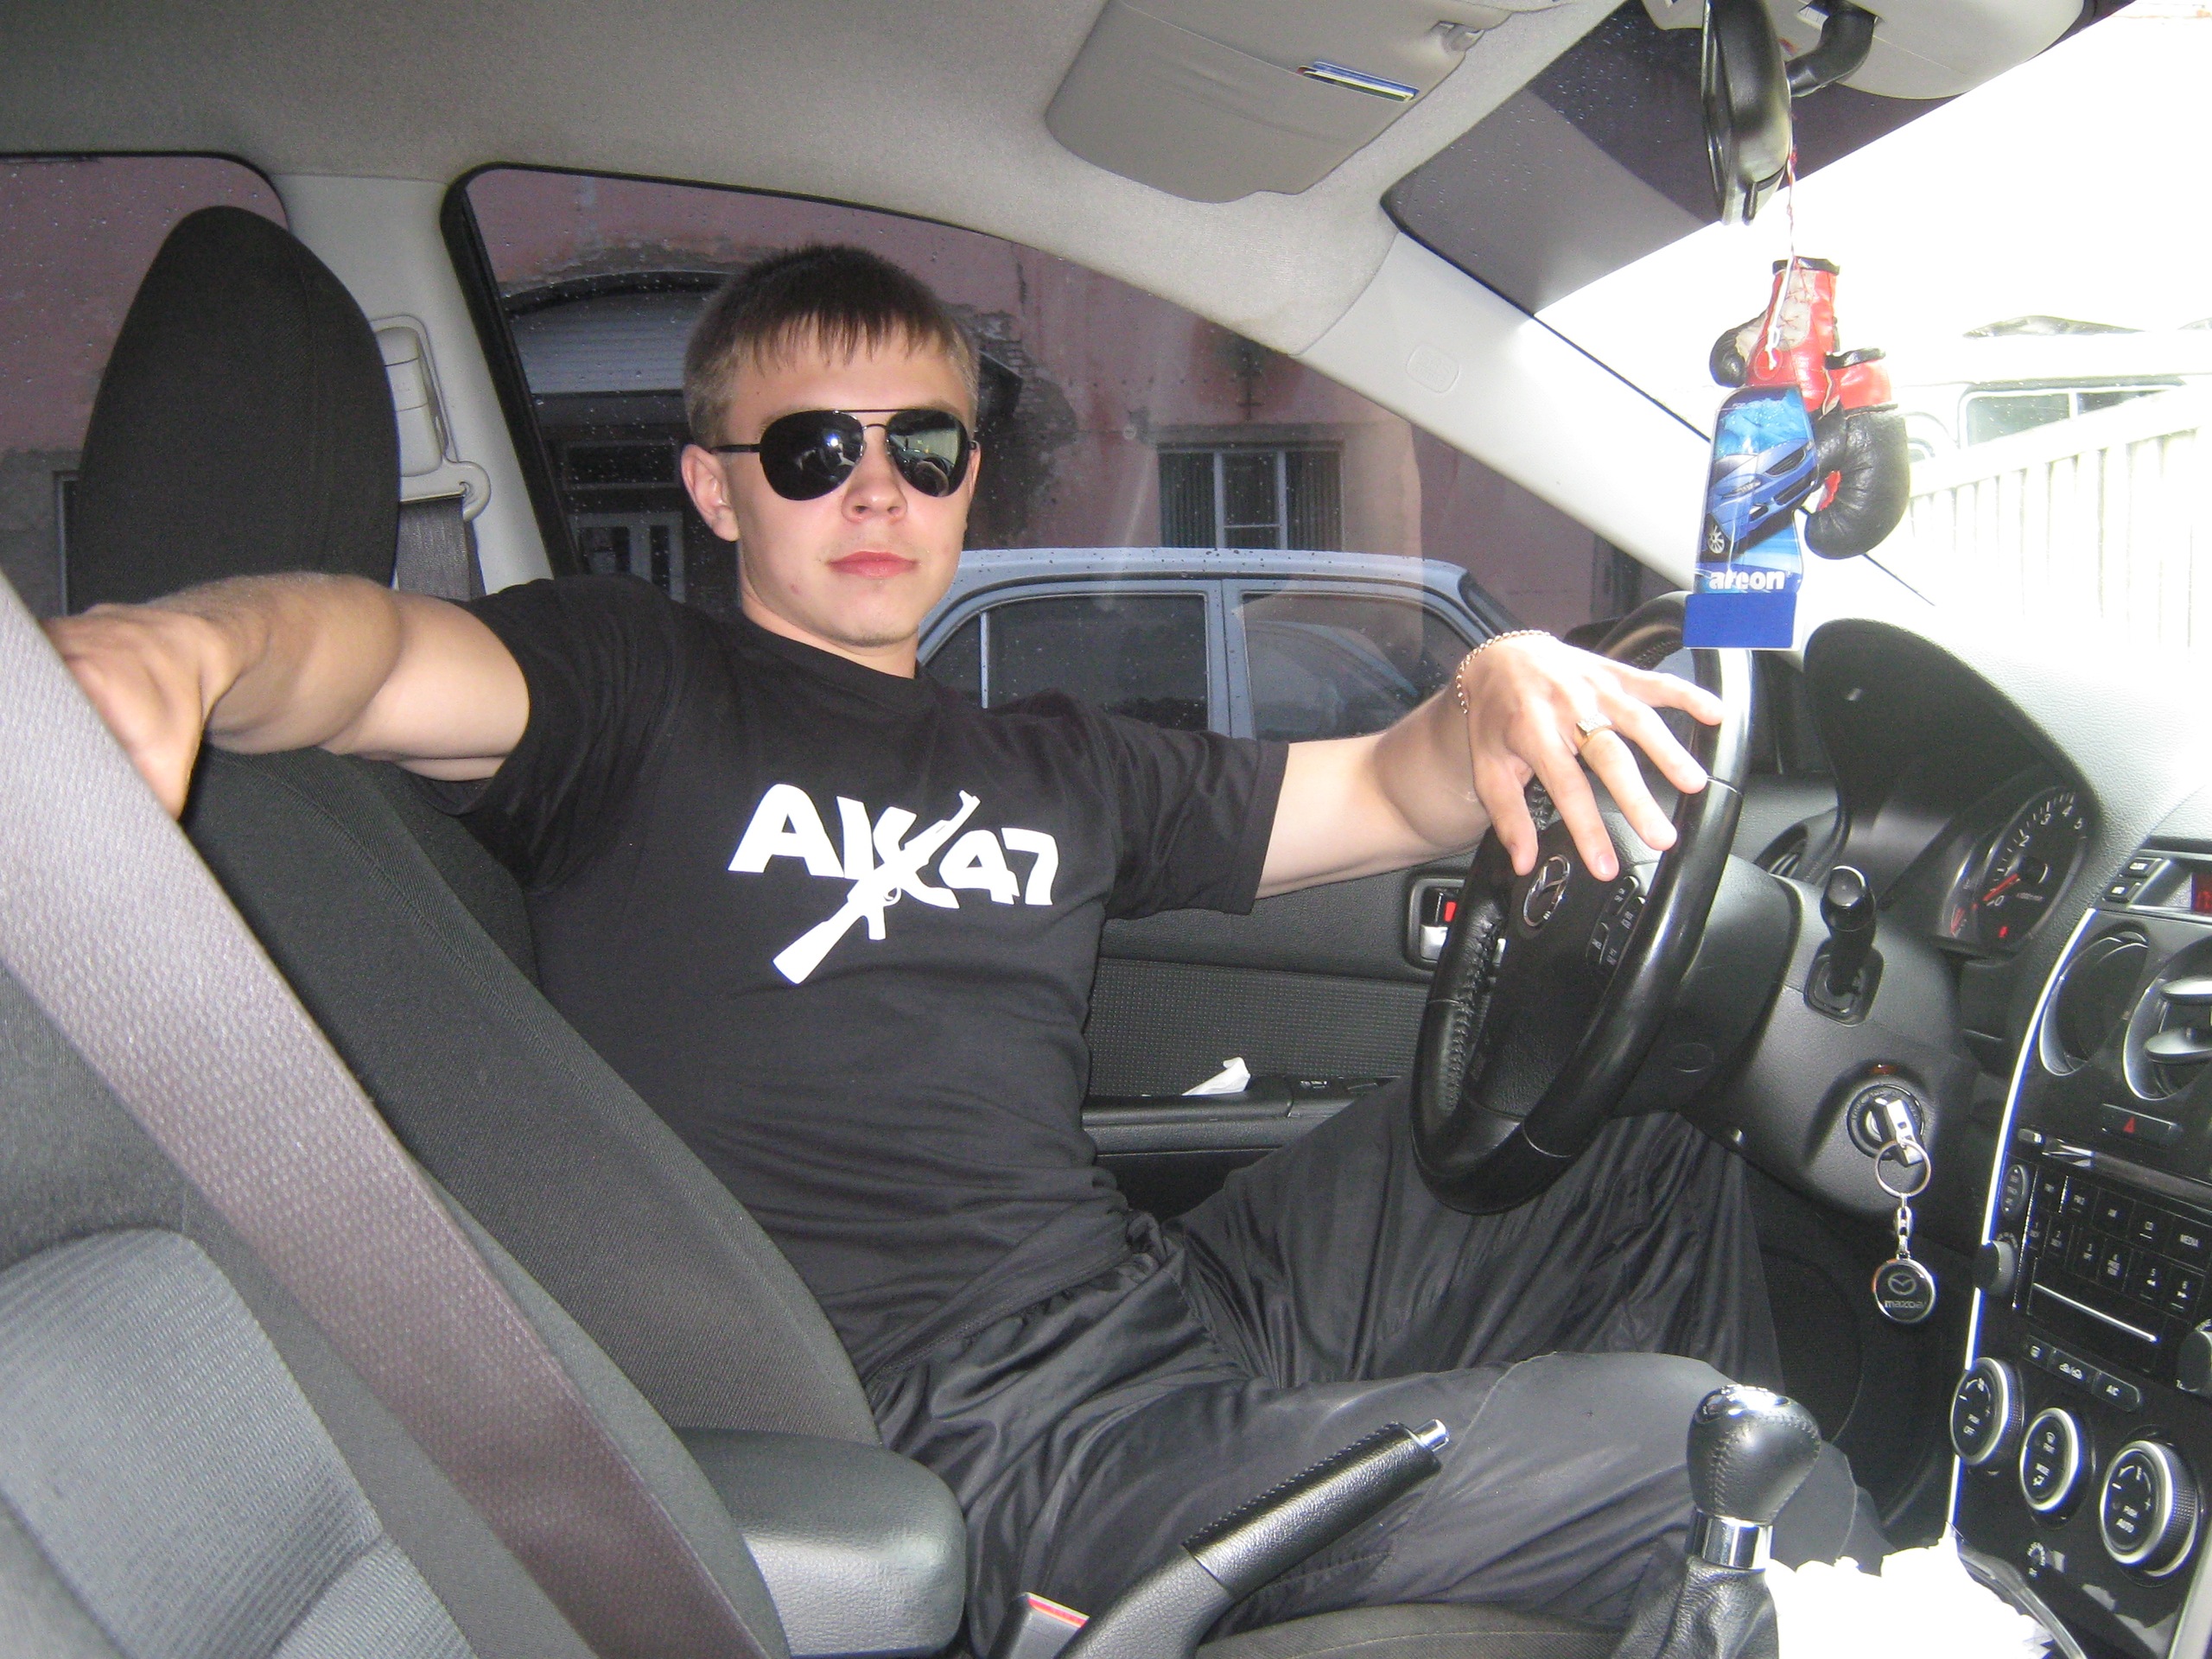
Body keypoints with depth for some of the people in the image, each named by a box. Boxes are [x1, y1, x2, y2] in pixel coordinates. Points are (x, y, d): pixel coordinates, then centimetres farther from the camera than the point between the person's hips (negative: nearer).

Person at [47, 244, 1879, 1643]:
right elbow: (379, 650, -18)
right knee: (1674, 1444, -17)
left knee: (1660, 1140, 13)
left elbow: (1379, 796, 19)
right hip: (982, 1421, -8)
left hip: (1175, 1289, 8)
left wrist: (1495, 687, -4)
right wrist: (180, 646, -42)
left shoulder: (1057, 765, 21)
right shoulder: (640, 689, 2)